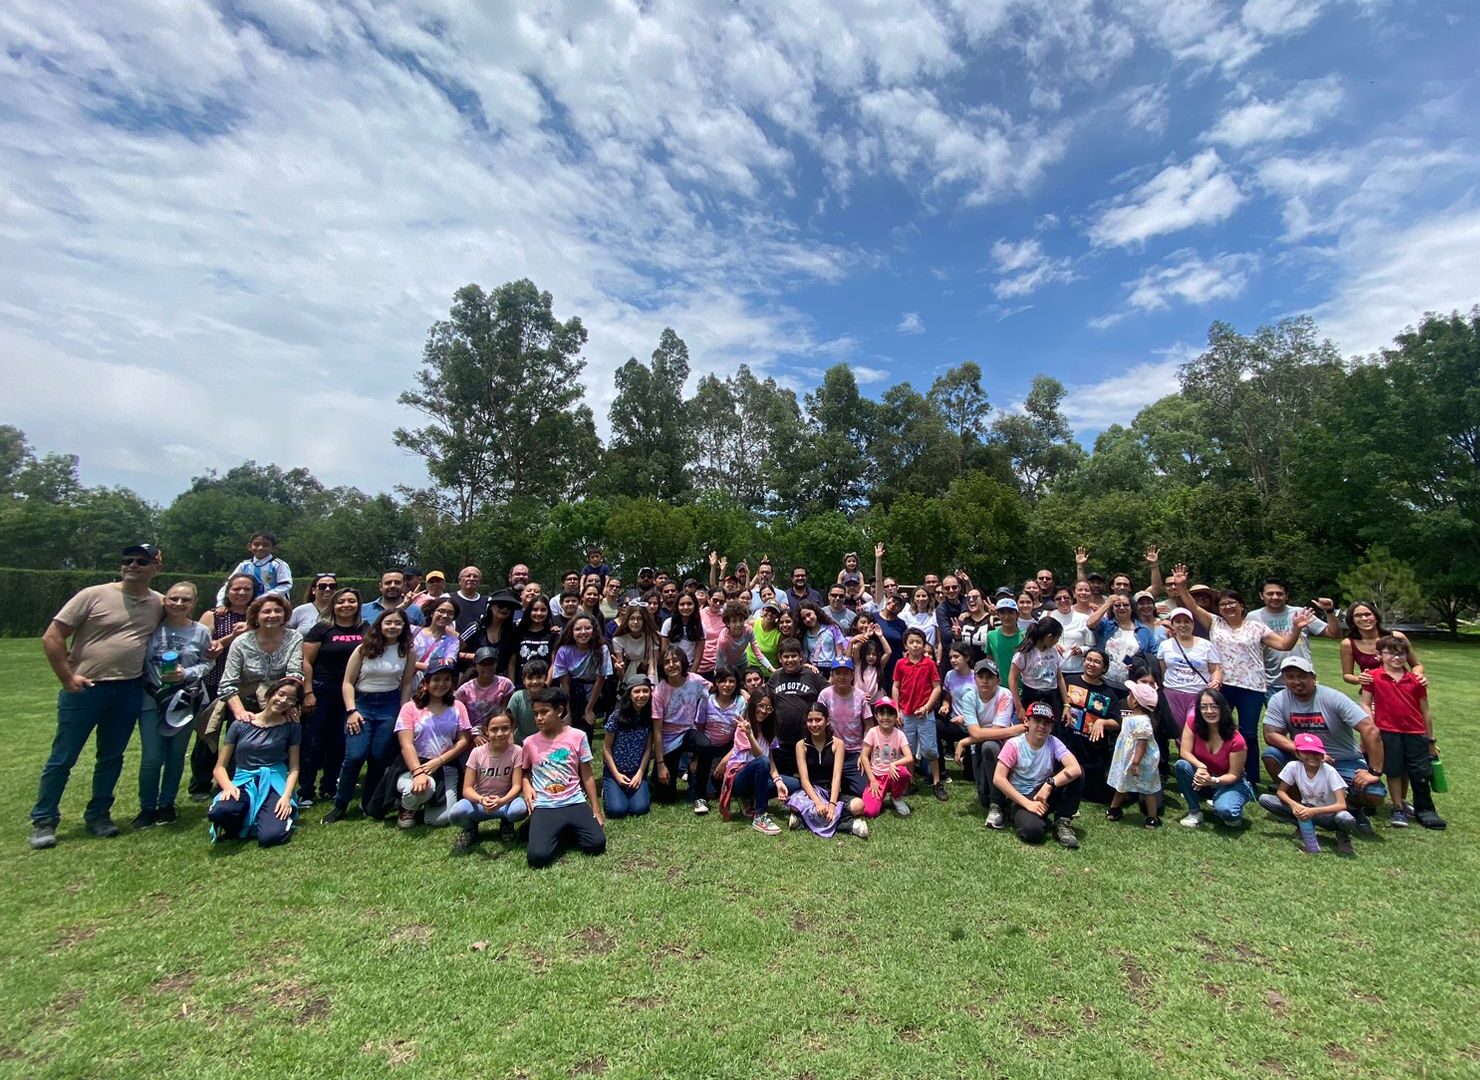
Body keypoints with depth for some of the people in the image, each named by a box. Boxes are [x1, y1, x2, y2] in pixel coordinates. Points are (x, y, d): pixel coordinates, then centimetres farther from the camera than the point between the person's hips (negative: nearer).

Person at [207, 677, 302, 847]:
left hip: (274, 785, -1)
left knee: (271, 837, -28)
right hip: (243, 783, 1)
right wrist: (228, 786, -14)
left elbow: (294, 769, 4)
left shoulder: (292, 727, 5)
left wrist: (286, 796, -14)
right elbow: (220, 767, 7)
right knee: (219, 812, -35)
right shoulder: (240, 725, 5)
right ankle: (242, 826, 0)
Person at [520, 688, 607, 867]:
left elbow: (587, 776, 3)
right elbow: (524, 772, 19)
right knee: (537, 857, -24)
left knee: (597, 844, -18)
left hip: (575, 803, 0)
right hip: (544, 807, 0)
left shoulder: (578, 736, -2)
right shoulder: (530, 742, 0)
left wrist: (596, 810, 4)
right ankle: (558, 833, 11)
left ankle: (569, 830, 14)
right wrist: (527, 786, -5)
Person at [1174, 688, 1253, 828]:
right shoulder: (1193, 724, -17)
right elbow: (1184, 752, -17)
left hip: (1229, 783, -3)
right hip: (1202, 779, 3)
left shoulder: (1236, 740, -24)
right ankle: (1195, 812, -10)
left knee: (1226, 811, -34)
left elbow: (1234, 775, -16)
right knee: (1181, 765, -30)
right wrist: (1200, 767, -37)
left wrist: (1213, 781, -35)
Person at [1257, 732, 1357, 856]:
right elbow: (1281, 791, -7)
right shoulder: (1293, 766, -16)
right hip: (1306, 809, 2)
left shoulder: (1329, 771, -23)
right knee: (1264, 799, -19)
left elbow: (1342, 805, -27)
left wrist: (1313, 811, -39)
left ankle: (1343, 838, -2)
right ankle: (1305, 829, -4)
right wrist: (1294, 804, -29)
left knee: (1347, 819, -39)